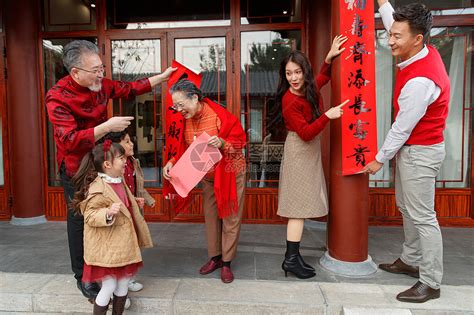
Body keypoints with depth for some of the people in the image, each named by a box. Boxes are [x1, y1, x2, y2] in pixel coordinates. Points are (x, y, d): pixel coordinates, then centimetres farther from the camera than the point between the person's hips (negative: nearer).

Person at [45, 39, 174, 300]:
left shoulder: (100, 84, -6)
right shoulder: (57, 97, -23)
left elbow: (130, 88, 8)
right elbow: (70, 141, -30)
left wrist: (163, 76, 7)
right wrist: (107, 127, -35)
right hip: (75, 168, -5)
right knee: (80, 220, 7)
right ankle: (82, 277, 27)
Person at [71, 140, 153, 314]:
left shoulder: (120, 181, 5)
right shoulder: (97, 189, -22)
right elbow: (90, 216, -23)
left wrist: (134, 203, 25)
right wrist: (108, 213, -37)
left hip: (123, 245, 8)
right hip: (107, 248, -8)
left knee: (123, 284, 18)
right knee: (109, 286, 2)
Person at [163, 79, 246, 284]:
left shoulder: (219, 115, -24)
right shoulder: (185, 120, -7)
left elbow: (239, 142, -17)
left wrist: (222, 143, -36)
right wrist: (172, 162, -19)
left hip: (230, 173, -5)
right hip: (208, 176, 5)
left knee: (230, 218, 4)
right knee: (210, 216, 13)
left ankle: (227, 263, 19)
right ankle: (214, 257, 29)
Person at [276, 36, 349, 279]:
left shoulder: (309, 89, 5)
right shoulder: (290, 101, -19)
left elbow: (324, 77, 27)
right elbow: (306, 133, -22)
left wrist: (329, 57, 13)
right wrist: (328, 115, -24)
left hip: (309, 150, 9)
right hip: (300, 151, -9)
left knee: (301, 206, 10)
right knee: (299, 206, -7)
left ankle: (293, 257, 20)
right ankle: (291, 259, 3)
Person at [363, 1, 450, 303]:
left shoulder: (420, 81, -28)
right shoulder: (425, 51, 0)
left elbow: (401, 128, -20)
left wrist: (380, 159, -9)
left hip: (420, 152, -10)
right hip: (410, 148, 10)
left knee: (422, 216, -1)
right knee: (406, 207, 19)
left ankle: (431, 283, 13)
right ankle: (411, 260, 35)